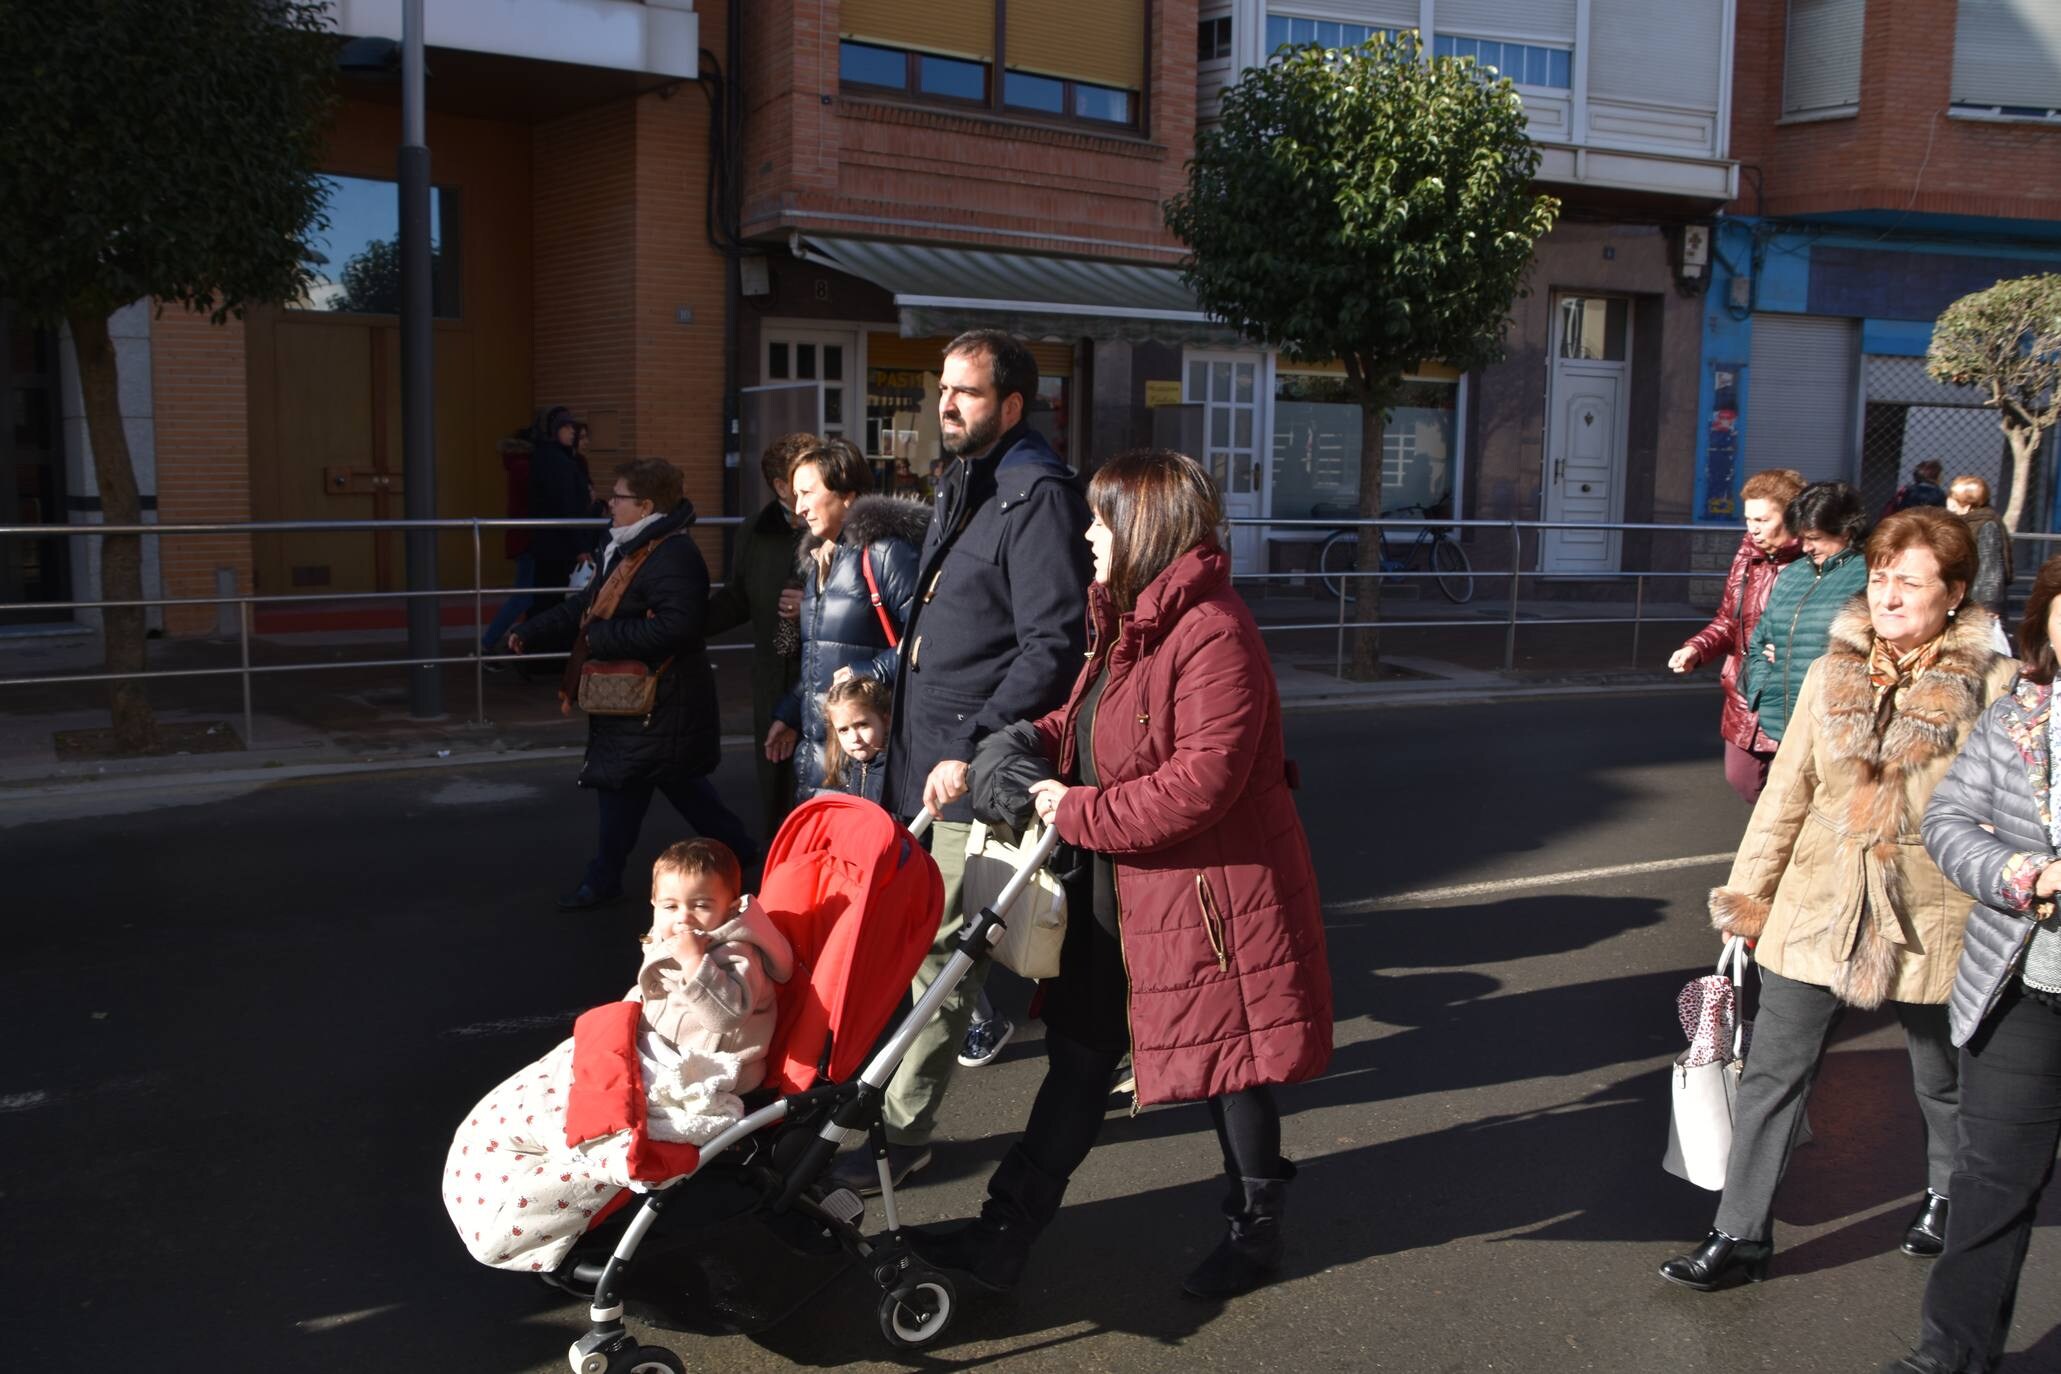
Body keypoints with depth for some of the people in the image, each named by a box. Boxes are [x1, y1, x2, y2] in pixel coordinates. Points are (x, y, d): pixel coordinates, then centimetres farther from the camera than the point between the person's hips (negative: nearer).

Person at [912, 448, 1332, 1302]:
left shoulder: (1214, 634, -22)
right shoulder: (1128, 623, 11)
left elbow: (1203, 780, -28)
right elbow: (1091, 723, 20)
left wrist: (1081, 812, -21)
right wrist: (1031, 742, -1)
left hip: (1211, 890, -9)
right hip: (1121, 887, 10)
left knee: (1227, 1062, 9)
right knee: (1080, 1055, 11)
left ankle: (1257, 1229, 31)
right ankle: (1007, 1234, 18)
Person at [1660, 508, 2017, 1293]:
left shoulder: (1991, 685, -9)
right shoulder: (1834, 673, 1)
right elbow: (1788, 792, 6)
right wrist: (1749, 894, 6)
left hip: (1929, 922, -2)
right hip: (1815, 911, 3)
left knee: (1942, 1078, 20)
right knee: (1773, 1073, 4)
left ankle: (1948, 1195, 48)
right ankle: (1740, 1236, 15)